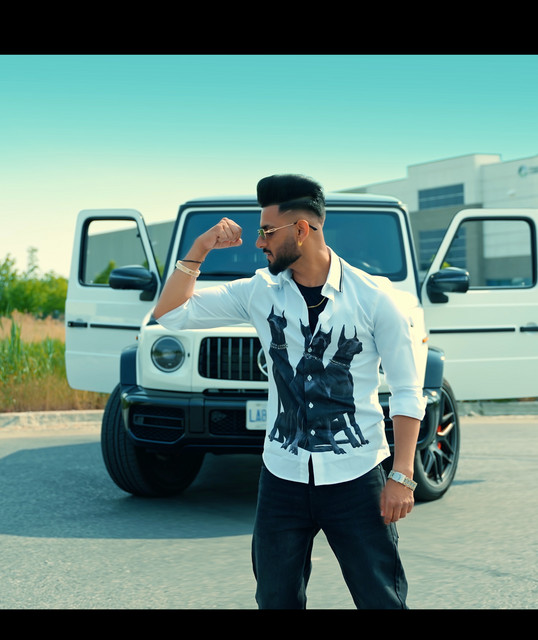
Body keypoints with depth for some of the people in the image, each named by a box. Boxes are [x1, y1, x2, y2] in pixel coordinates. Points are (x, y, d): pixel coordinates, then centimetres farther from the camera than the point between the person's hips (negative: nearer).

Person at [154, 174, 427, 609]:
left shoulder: (373, 298, -6)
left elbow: (407, 391, -3)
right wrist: (198, 251, -6)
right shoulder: (259, 292, 3)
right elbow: (170, 314, 6)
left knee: (382, 600, 2)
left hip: (356, 479, -3)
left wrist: (402, 476, -9)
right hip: (283, 478, 3)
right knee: (275, 600, 11)